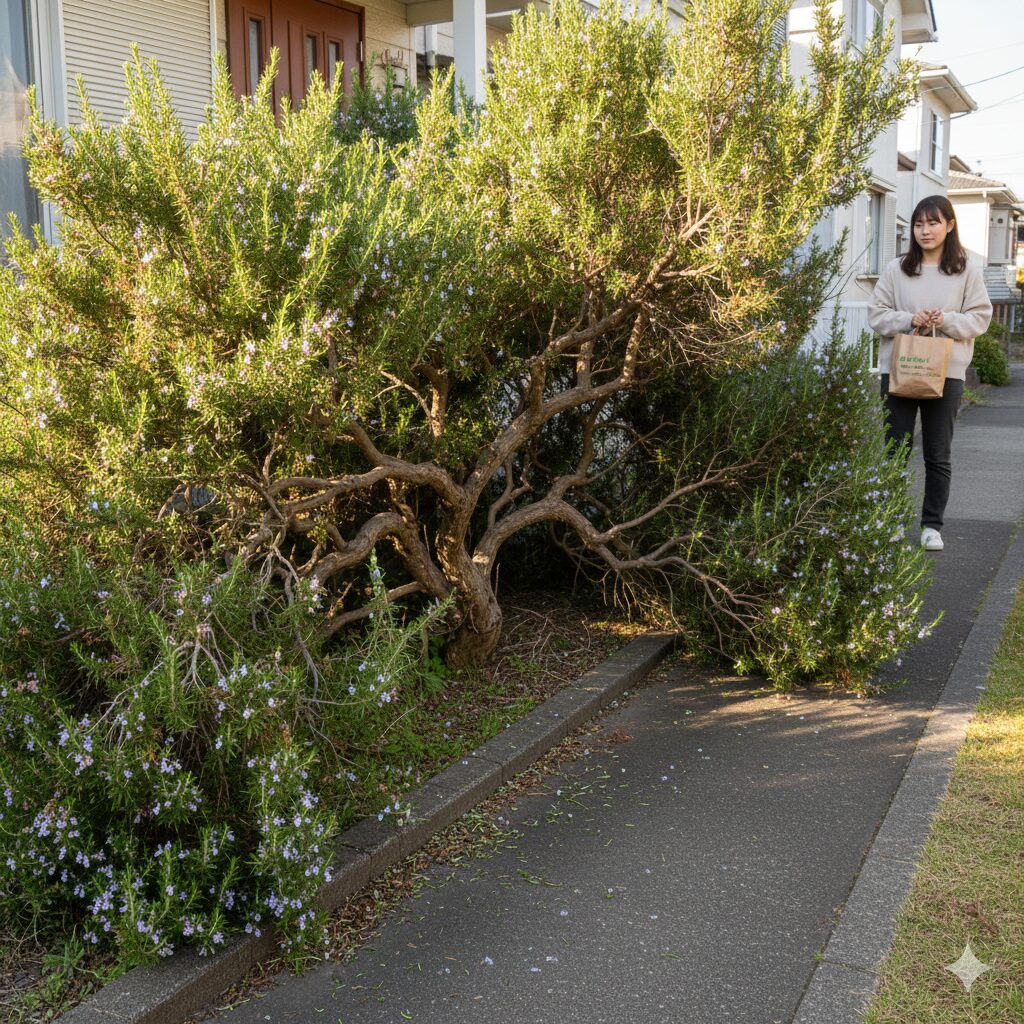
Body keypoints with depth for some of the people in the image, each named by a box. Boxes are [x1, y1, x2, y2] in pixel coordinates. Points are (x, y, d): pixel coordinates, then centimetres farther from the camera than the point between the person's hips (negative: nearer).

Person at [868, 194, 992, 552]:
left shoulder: (967, 271, 3)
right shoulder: (896, 269, 4)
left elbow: (980, 317, 1)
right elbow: (877, 314, 2)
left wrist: (947, 321, -17)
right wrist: (908, 321, -15)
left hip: (946, 373, 0)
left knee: (938, 455, 7)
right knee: (896, 450, 5)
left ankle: (932, 525, 17)